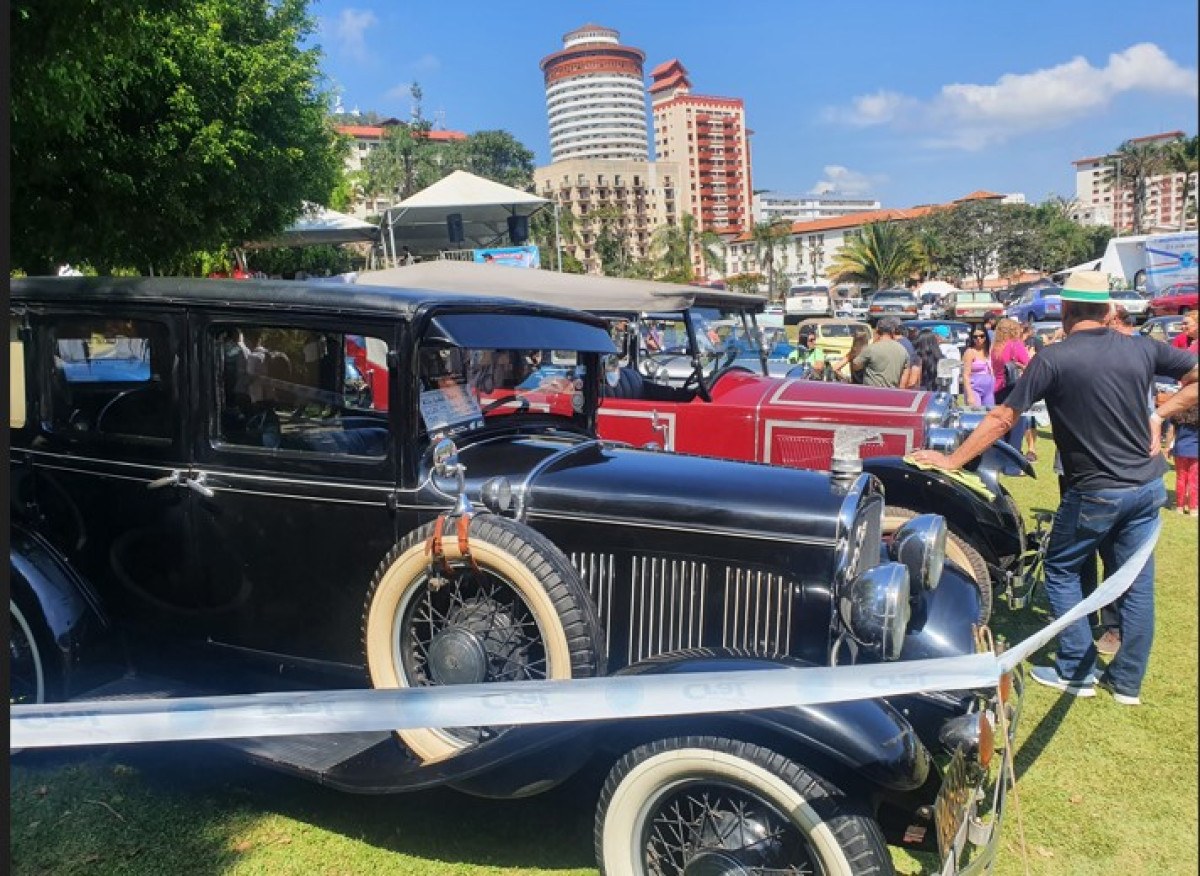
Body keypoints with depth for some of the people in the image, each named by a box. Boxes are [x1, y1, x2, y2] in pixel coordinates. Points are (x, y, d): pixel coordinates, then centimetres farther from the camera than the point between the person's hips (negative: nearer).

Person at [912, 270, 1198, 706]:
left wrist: (951, 460, -6)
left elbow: (1002, 418, -12)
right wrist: (1158, 414, 3)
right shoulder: (1141, 348, 0)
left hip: (1096, 493, -5)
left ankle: (1077, 673, 16)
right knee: (1136, 582, 13)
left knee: (1061, 571, 13)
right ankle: (1127, 681, 23)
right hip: (1149, 485, 5)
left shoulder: (1053, 359, -13)